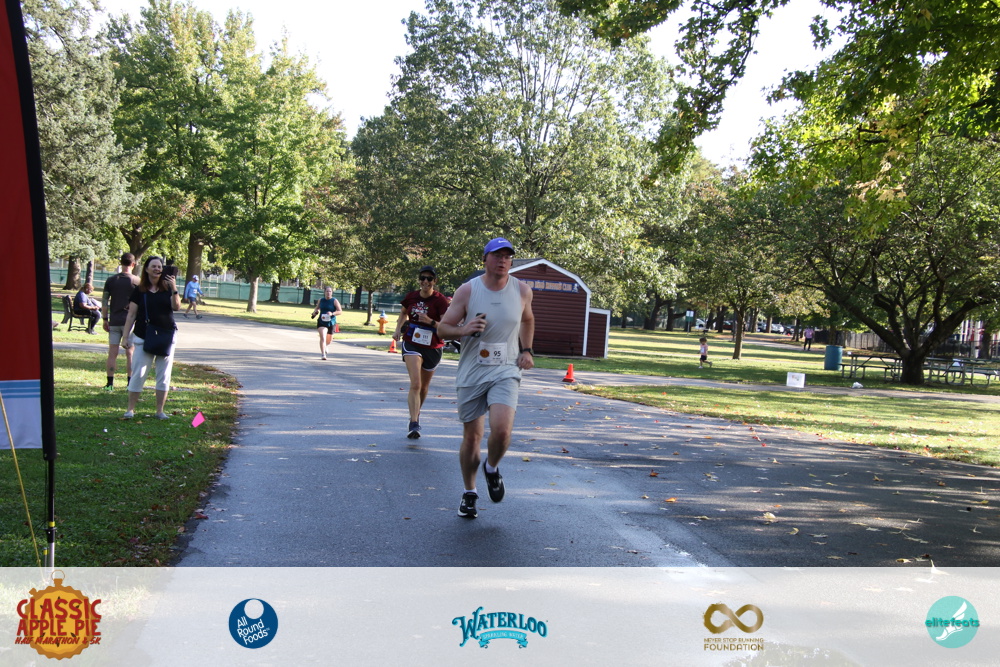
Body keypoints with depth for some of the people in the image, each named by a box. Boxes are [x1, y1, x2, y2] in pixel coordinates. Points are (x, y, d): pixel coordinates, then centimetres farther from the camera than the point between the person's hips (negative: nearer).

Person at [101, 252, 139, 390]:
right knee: (130, 353, 4)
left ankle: (110, 383, 7)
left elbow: (105, 301, 2)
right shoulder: (137, 281, -4)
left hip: (114, 321, 2)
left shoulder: (111, 280, 3)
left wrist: (105, 319, 9)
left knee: (112, 352, 6)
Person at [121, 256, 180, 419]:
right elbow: (131, 315, 3)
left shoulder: (167, 288, 4)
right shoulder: (139, 290, 2)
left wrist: (174, 289, -22)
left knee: (164, 375, 5)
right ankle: (131, 409, 8)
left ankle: (160, 410, 12)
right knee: (138, 374, -2)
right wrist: (126, 335, -2)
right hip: (144, 338, -1)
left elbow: (176, 307, -10)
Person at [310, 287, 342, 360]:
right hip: (321, 322, 0)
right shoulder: (321, 300, 3)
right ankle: (323, 354, -19)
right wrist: (314, 312, 0)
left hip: (331, 322, 0)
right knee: (322, 337, -19)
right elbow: (317, 308, 22)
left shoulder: (334, 301, -6)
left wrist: (332, 313, -25)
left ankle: (325, 346, 52)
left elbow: (340, 311, -10)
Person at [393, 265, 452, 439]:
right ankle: (414, 424, -23)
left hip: (433, 347, 0)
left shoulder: (440, 300, -10)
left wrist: (430, 322, -31)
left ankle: (416, 414, 42)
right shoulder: (411, 297, 1)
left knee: (424, 386, 16)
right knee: (415, 384, -18)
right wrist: (398, 330, 7)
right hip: (412, 344, 0)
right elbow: (403, 314, 22)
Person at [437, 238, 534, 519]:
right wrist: (465, 329, -22)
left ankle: (492, 468, 12)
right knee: (472, 436, 7)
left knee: (501, 430, -21)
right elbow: (442, 328, -2)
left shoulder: (522, 291, 1)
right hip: (471, 372, 0)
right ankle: (469, 492, 29)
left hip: (506, 371, 0)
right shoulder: (467, 290, -6)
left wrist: (527, 350, 10)